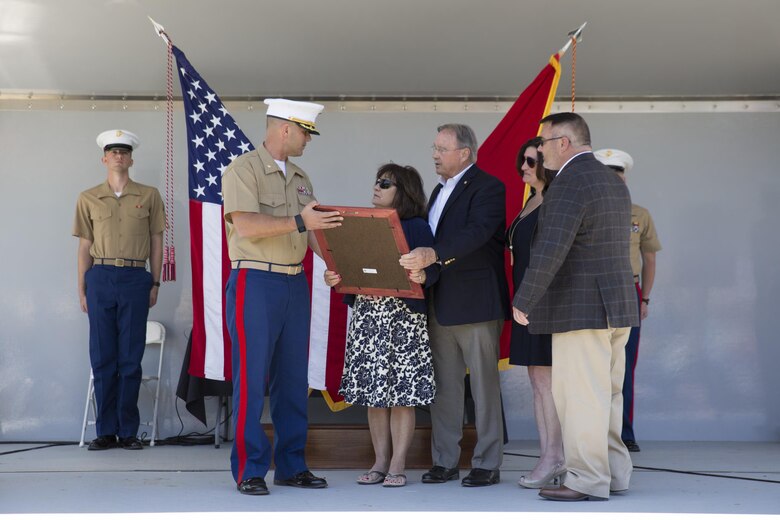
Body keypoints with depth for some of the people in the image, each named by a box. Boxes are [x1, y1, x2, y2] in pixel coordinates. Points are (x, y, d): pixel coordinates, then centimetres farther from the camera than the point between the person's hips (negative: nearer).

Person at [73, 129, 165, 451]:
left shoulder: (149, 196, 7)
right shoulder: (88, 199, 8)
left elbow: (156, 243, 9)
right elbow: (85, 248, 10)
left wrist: (155, 283, 4)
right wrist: (82, 289, 6)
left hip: (135, 279, -1)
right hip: (101, 278, 1)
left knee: (131, 358, 1)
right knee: (102, 357, 2)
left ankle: (128, 431, 8)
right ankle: (106, 431, 9)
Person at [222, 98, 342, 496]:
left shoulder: (300, 178, 17)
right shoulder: (243, 170, -6)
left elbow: (313, 229, 15)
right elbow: (246, 225, -19)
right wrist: (299, 221, -25)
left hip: (295, 284, 7)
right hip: (255, 283, -7)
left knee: (293, 380, 9)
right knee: (251, 379, -5)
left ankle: (291, 466, 16)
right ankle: (249, 471, 2)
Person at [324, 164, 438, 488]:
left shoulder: (416, 227, -2)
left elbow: (431, 270, -9)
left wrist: (421, 275, -30)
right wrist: (334, 278, -2)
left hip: (402, 316, -6)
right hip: (366, 314, 6)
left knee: (401, 392, -2)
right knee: (373, 391, 7)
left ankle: (397, 465, 3)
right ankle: (380, 462, 14)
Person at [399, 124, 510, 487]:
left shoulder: (487, 187, -8)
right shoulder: (439, 191, 20)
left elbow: (477, 232, -24)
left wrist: (433, 255, -36)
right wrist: (416, 261, 4)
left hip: (476, 303, -8)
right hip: (440, 304, 8)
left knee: (484, 385, -1)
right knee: (443, 386, 9)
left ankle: (487, 464, 6)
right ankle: (444, 462, 15)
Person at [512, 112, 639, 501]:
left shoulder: (568, 184, -15)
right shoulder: (613, 181, 16)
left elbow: (549, 252, -24)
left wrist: (522, 302, -16)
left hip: (583, 309, -10)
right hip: (617, 306, 10)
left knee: (580, 396, -4)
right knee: (607, 394, 14)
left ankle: (588, 481, 0)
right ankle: (614, 473, 20)